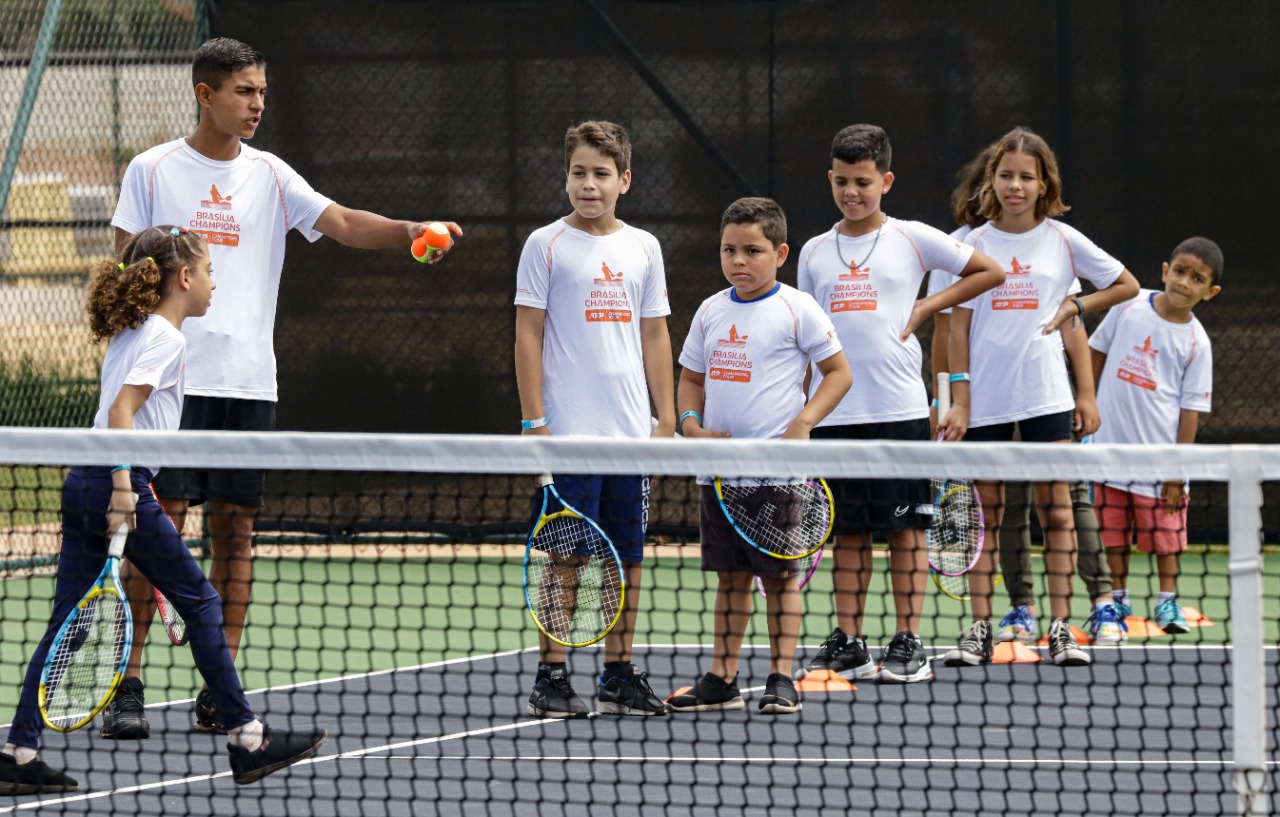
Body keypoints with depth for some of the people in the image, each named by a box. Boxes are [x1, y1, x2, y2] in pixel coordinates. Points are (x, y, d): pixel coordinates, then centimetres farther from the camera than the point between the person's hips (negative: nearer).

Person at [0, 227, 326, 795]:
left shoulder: (130, 332, 19)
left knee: (68, 621, 7)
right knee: (201, 604, 1)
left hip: (83, 484, 9)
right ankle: (246, 740, 5)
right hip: (118, 482, -9)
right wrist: (122, 489, -25)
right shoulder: (165, 337, -8)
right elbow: (121, 413, -18)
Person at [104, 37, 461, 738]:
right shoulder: (153, 171, 3)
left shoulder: (268, 176, 9)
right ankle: (128, 686, -2)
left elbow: (341, 222, -3)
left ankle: (220, 694, 7)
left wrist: (410, 231, -21)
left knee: (235, 529, 3)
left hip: (248, 383, 3)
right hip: (172, 381, -3)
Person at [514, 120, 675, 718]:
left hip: (632, 433, 4)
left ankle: (618, 677, 12)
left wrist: (667, 419, 9)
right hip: (569, 432, -4)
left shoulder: (643, 248, 11)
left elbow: (654, 337, 15)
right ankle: (551, 679, 0)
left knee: (627, 557, 6)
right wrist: (534, 422, -8)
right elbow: (528, 336, -2)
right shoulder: (546, 245, -1)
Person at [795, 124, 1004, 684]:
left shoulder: (912, 239, 2)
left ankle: (908, 644, 1)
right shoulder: (815, 252, 12)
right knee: (848, 532, 6)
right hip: (834, 412, 3)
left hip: (898, 408, -3)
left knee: (906, 528, -2)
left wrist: (925, 308, -1)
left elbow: (990, 272, 8)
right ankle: (848, 643, 10)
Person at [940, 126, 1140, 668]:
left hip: (1044, 393, 0)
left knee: (1055, 509, -2)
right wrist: (958, 401, -3)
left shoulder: (1062, 240, 3)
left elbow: (1127, 286, 13)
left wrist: (1073, 307, -1)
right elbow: (959, 326, 3)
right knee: (985, 515, 2)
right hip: (985, 398, 0)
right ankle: (979, 629, 4)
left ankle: (1061, 628, 1)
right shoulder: (974, 244, 4)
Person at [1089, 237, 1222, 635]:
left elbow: (1191, 408, -5)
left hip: (1159, 451, -2)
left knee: (1164, 531, 3)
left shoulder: (1196, 342, -6)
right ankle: (1118, 599, 19)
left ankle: (1167, 601, 16)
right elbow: (1098, 353, 12)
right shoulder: (1130, 305, -2)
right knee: (1113, 528, 8)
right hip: (1110, 444, 2)